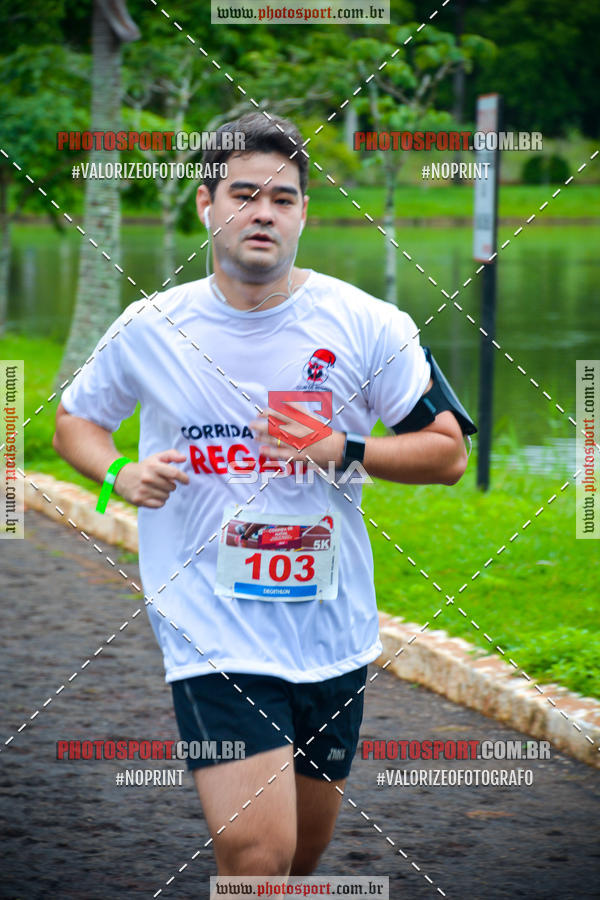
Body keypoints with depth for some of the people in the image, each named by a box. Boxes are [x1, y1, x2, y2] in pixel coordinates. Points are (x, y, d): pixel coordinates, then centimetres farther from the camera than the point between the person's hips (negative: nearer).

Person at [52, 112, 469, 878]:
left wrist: (344, 450, -16)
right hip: (214, 635, -2)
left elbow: (447, 452, 0)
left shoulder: (364, 325, -3)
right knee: (257, 853, -19)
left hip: (334, 635, 3)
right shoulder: (149, 329, -1)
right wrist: (119, 475, -6)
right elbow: (73, 422, 15)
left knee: (302, 856, 17)